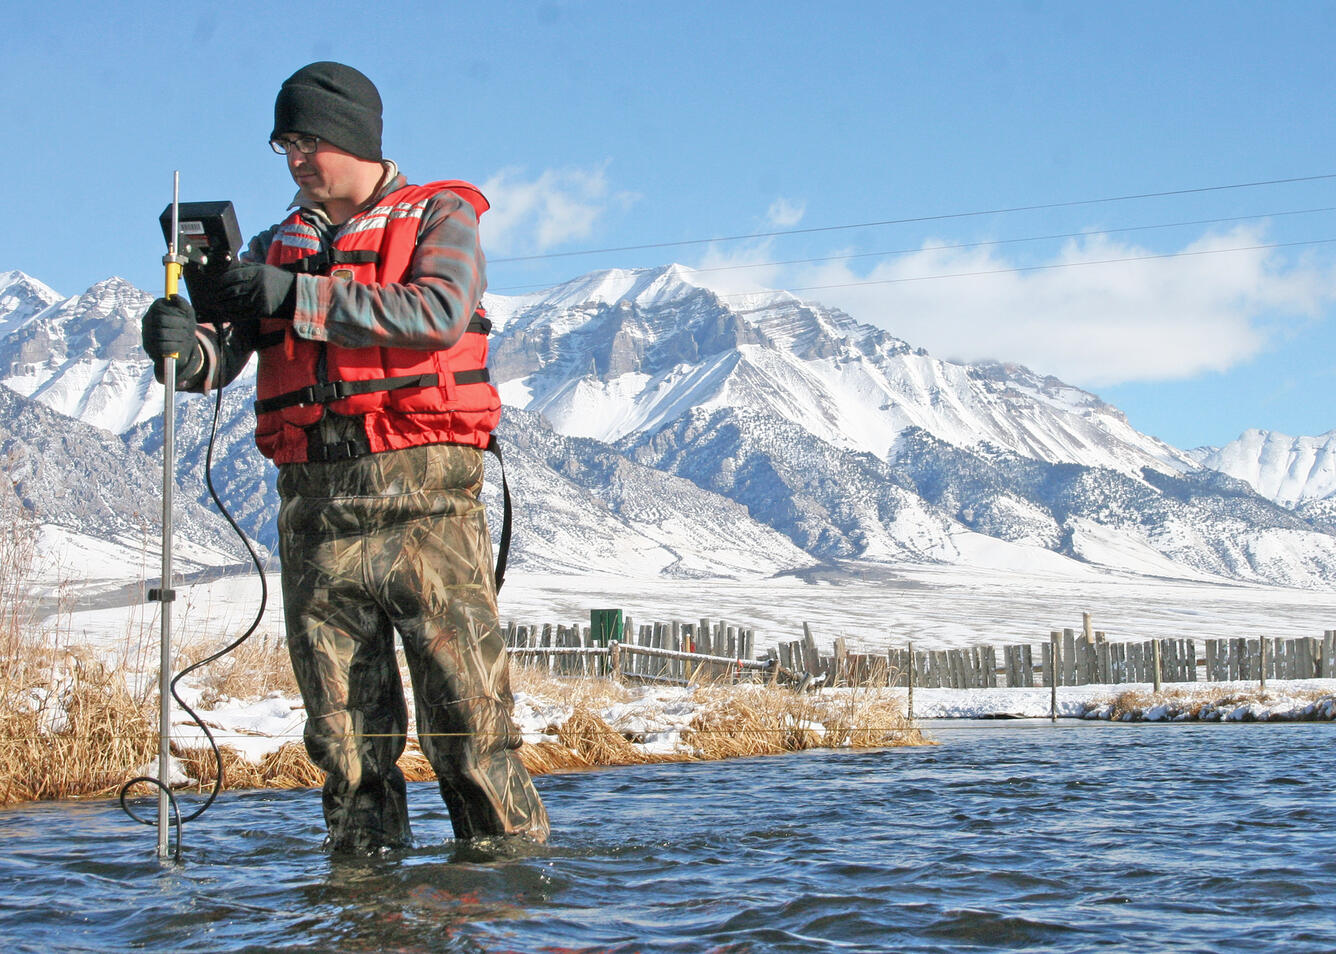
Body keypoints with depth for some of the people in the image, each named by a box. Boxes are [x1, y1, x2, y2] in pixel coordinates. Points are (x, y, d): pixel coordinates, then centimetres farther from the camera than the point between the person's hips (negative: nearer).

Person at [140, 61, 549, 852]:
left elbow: (438, 313, -14)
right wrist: (185, 345, -17)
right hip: (316, 507, 4)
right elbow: (222, 356, 8)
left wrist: (298, 297, -17)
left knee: (468, 710, -6)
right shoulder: (278, 248, 20)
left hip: (424, 498, -4)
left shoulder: (439, 217, 7)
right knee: (345, 726, 6)